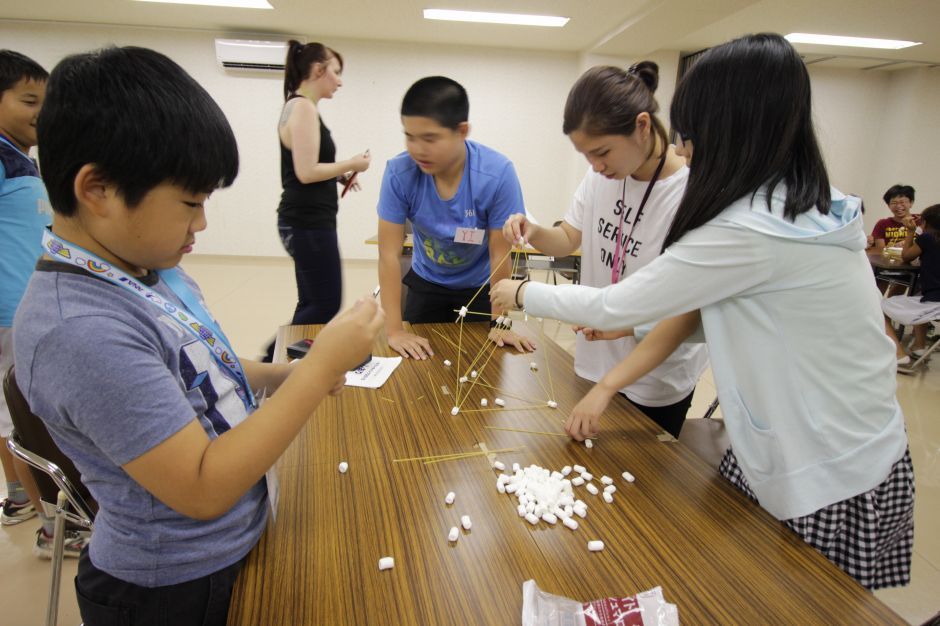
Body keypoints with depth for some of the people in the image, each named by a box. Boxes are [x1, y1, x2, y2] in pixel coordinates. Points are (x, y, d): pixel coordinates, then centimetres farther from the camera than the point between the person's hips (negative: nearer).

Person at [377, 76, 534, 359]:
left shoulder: (498, 174, -29)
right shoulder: (399, 173, -25)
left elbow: (500, 255, -21)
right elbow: (389, 254, -23)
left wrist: (499, 324, -15)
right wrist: (394, 330, -27)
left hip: (480, 287, -1)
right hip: (427, 284, 1)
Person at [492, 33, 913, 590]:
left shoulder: (751, 231, -28)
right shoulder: (812, 209, 1)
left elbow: (616, 306, -20)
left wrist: (522, 293, -4)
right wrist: (634, 322, 6)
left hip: (828, 487, -8)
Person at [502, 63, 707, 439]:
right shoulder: (601, 176, -6)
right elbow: (568, 239, 5)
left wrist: (610, 385, -28)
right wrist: (531, 231, -18)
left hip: (656, 384, -5)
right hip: (595, 361, 6)